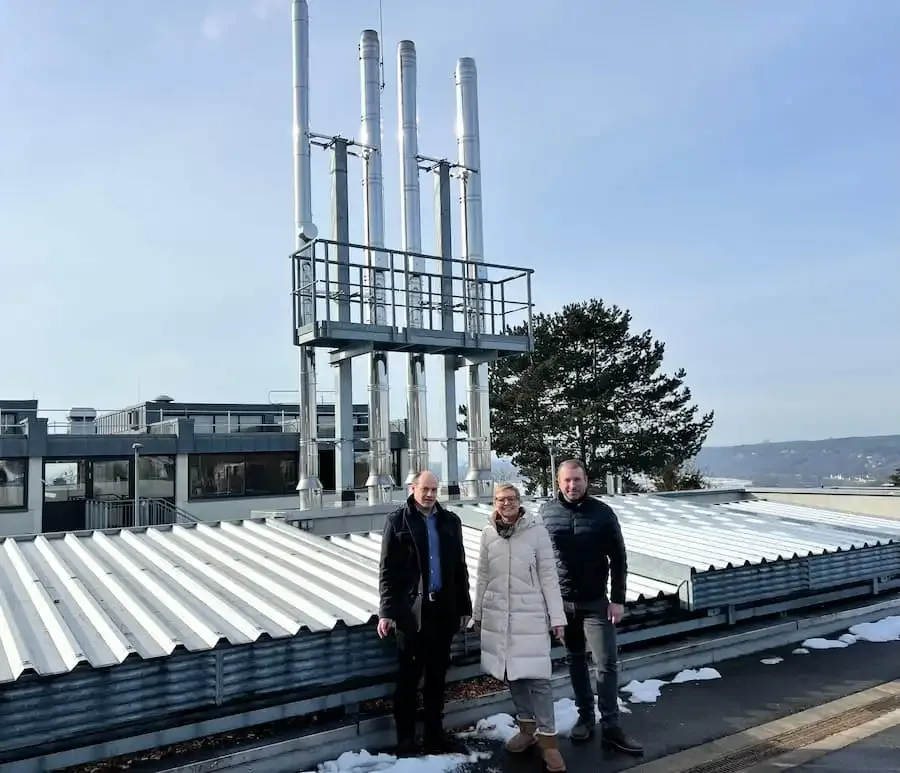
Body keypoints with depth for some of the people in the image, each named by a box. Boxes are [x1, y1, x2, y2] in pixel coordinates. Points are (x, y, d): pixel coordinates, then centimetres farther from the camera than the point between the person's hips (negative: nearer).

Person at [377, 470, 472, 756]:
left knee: (437, 676, 13)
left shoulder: (450, 521, 7)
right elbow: (388, 570, -4)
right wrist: (387, 611, -10)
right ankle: (406, 740, 18)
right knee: (408, 677, 6)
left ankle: (434, 735, 25)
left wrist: (464, 606, 10)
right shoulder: (397, 520, -3)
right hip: (411, 610, -3)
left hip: (443, 609, 4)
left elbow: (460, 566, 11)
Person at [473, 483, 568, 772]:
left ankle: (548, 739, 4)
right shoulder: (489, 533, 2)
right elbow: (483, 576, 10)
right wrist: (478, 613, 13)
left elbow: (548, 575, -6)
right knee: (511, 673, 12)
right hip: (498, 614, 4)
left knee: (537, 676, -6)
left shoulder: (536, 530, -8)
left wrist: (557, 616, -7)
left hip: (530, 614, -3)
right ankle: (527, 728, 28)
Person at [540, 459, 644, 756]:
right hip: (562, 601, 2)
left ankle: (611, 727, 6)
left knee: (607, 663, -3)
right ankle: (585, 716, 28)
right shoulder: (546, 512, -4)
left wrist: (618, 599, -8)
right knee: (576, 660, 14)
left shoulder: (602, 512, -8)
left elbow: (618, 559, -4)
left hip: (596, 602, -2)